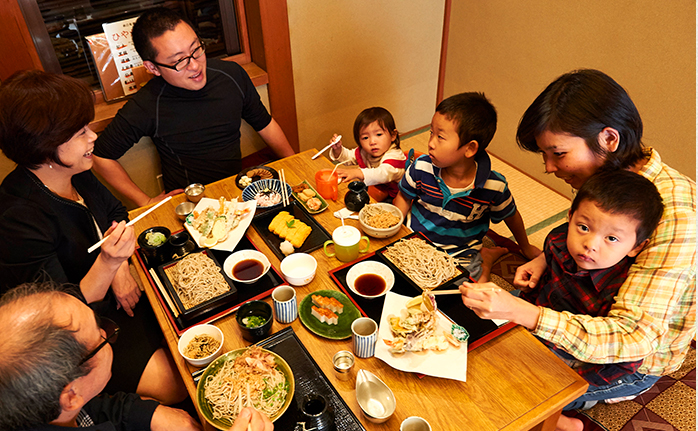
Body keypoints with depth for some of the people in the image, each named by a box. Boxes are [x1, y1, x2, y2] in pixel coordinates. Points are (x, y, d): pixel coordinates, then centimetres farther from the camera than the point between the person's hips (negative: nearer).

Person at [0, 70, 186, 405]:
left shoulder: (75, 174, -7)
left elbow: (116, 212, 11)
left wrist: (121, 267, -5)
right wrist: (107, 264, -40)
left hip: (117, 289, 8)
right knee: (173, 385, -15)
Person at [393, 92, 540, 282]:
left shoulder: (493, 187, -19)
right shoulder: (421, 168, -16)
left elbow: (511, 216, 2)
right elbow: (404, 197, 5)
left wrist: (525, 247, 20)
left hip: (461, 255, -2)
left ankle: (485, 260, 11)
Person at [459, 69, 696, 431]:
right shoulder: (605, 175, -10)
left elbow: (635, 337, -38)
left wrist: (522, 313, -50)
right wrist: (546, 258, -13)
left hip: (634, 361, -7)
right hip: (589, 317, 7)